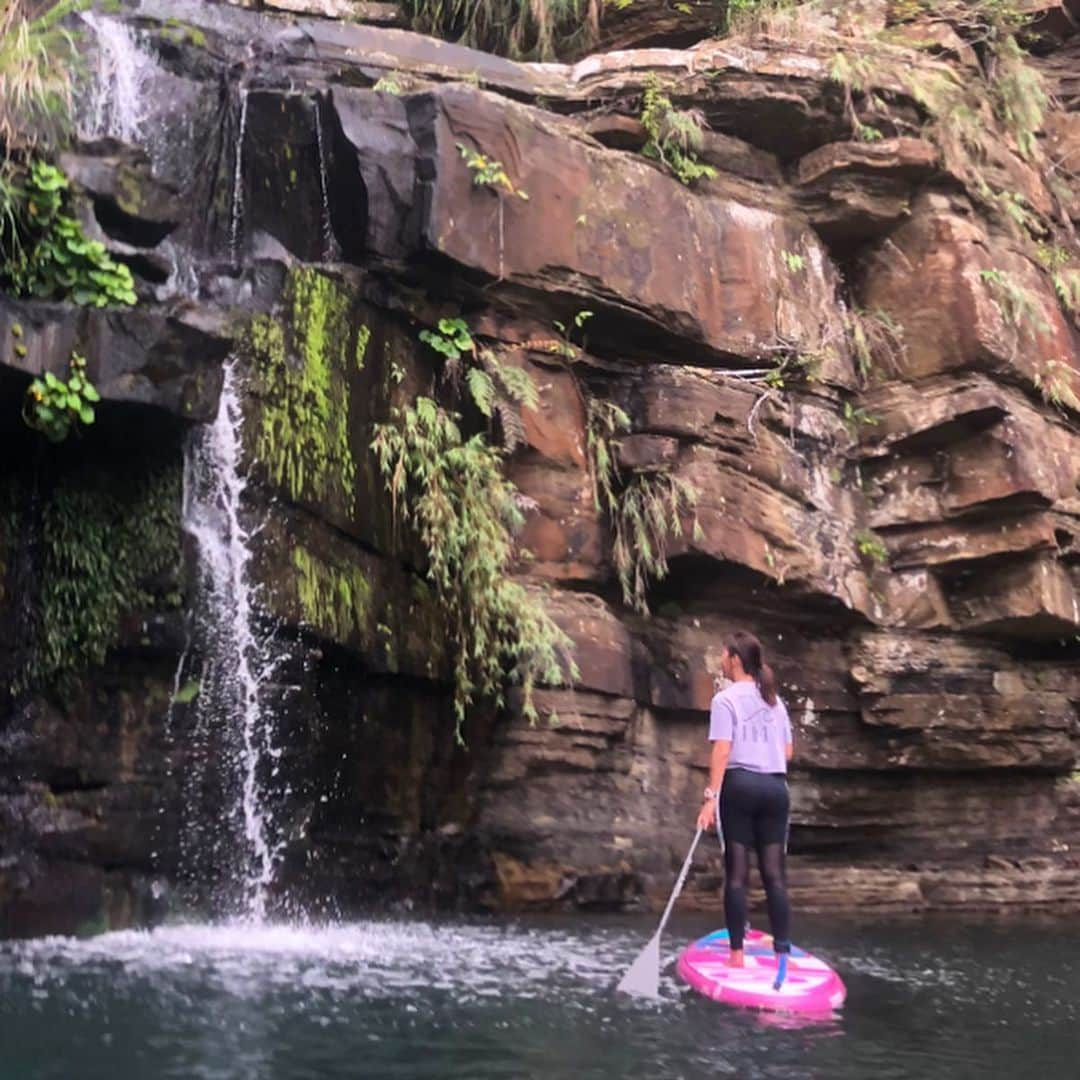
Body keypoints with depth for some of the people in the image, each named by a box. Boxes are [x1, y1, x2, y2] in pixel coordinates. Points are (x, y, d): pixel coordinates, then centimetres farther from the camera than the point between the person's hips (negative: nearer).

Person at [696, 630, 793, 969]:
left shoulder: (725, 699, -4)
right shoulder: (774, 700, 14)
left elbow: (722, 751, -13)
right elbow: (788, 752, 15)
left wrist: (711, 796, -14)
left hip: (740, 785, -5)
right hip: (775, 787, 5)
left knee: (737, 872, 0)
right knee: (775, 873, 5)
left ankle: (737, 953, 1)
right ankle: (783, 952, 3)